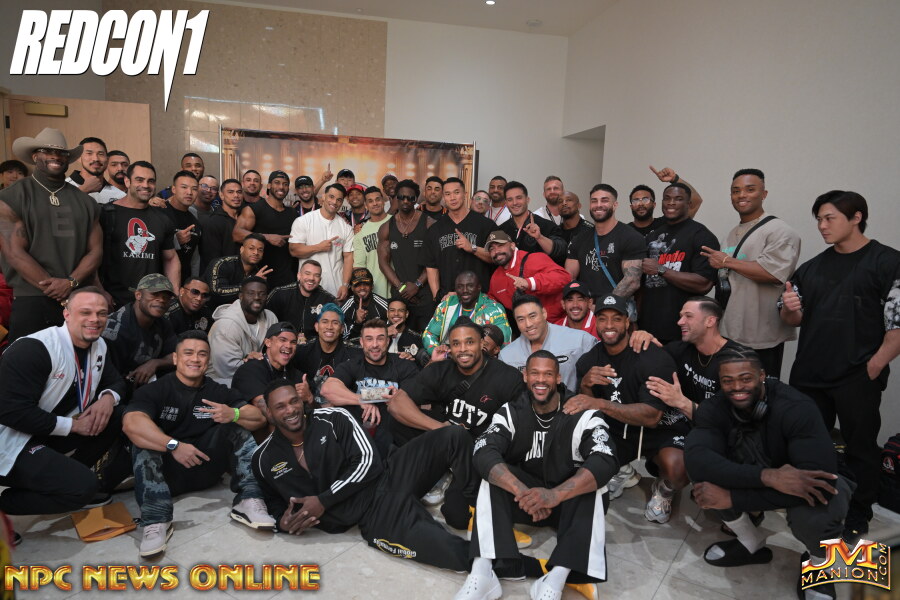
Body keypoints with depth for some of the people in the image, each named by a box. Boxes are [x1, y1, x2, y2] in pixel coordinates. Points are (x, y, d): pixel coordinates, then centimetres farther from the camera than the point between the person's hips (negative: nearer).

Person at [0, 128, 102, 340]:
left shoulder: (85, 201, 13)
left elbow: (95, 250, 6)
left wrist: (71, 283, -10)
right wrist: (53, 288, -12)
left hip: (79, 300, 3)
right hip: (30, 302, -3)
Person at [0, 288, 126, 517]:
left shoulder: (99, 346, 2)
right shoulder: (32, 349, -23)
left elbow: (115, 381, 13)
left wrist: (108, 397, -12)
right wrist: (72, 425, -20)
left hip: (51, 435, 8)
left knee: (115, 415, -10)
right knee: (84, 486, -24)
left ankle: (66, 476, 4)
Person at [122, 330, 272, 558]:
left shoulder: (219, 392, 4)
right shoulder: (155, 390, -6)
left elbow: (259, 418, -5)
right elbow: (131, 423, -27)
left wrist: (234, 415, -27)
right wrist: (173, 445, -39)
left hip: (206, 469, 3)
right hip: (165, 472, -2)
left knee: (237, 427, -14)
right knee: (144, 441, -27)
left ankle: (248, 501, -25)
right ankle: (156, 520, -37)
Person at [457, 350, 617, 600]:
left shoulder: (583, 413, -14)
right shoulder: (510, 412, -8)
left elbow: (605, 462, -29)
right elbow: (484, 454, -23)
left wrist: (555, 495, -44)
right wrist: (522, 492, -40)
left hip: (570, 503, -2)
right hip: (524, 500, 2)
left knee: (592, 484, -31)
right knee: (493, 473, -23)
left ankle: (556, 580, -43)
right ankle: (482, 572, -34)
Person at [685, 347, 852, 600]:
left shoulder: (796, 408, -31)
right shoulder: (715, 408, -22)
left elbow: (818, 479, -41)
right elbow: (696, 459, -38)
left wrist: (730, 497, -41)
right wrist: (768, 476, -51)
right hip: (754, 480, 4)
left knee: (813, 516, -37)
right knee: (703, 470, -22)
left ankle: (818, 566, 1)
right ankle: (751, 544, 4)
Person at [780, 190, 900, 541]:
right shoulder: (812, 268, 11)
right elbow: (793, 321, 15)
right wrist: (789, 308, -7)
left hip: (858, 379, -5)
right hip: (808, 377, 5)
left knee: (860, 448, 8)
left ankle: (858, 518, 24)